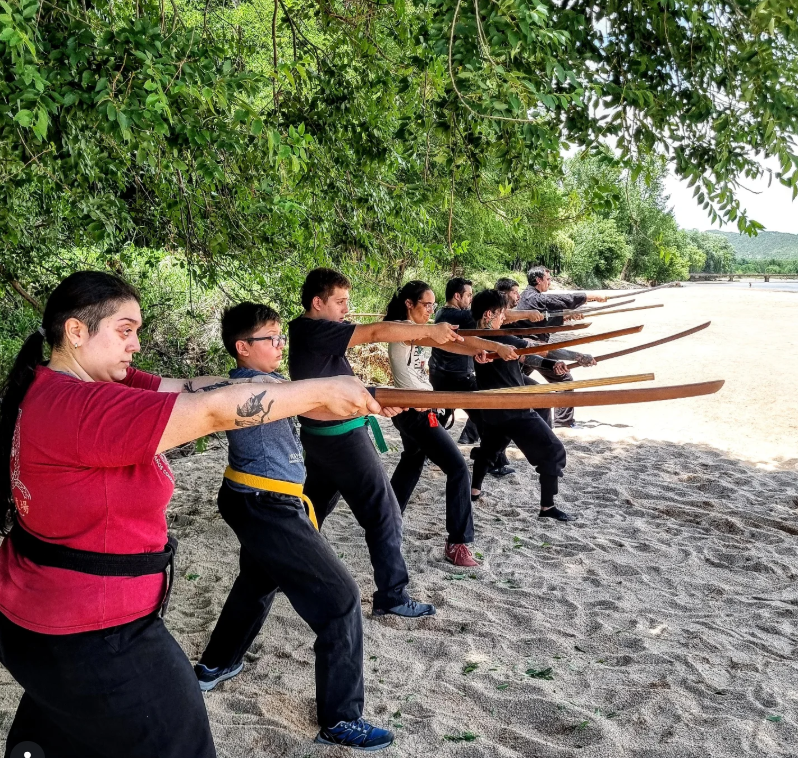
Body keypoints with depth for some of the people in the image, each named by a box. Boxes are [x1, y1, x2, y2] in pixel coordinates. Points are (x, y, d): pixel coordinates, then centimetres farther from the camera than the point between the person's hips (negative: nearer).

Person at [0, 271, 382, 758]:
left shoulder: (53, 389, 1)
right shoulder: (78, 408, -29)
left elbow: (193, 389, -9)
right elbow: (213, 411, -32)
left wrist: (309, 395, -15)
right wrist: (322, 391, -22)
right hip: (93, 639, -10)